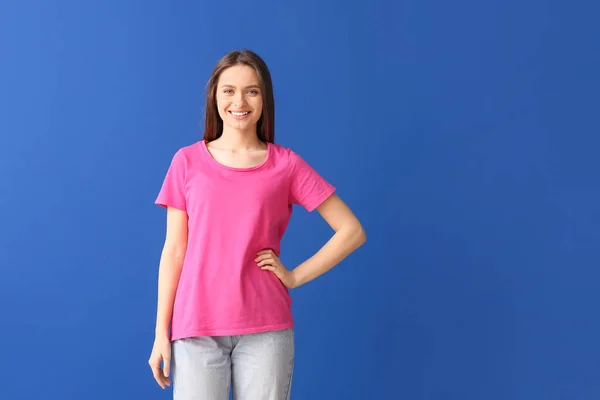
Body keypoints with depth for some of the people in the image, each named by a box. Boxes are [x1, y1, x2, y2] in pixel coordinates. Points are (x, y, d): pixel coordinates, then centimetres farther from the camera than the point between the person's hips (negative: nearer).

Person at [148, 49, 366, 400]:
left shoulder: (286, 165, 2)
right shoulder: (188, 161, 4)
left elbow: (352, 231, 2)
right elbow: (174, 251, 4)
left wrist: (295, 276, -3)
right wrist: (161, 330, 1)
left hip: (265, 328, 0)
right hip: (196, 327, 0)